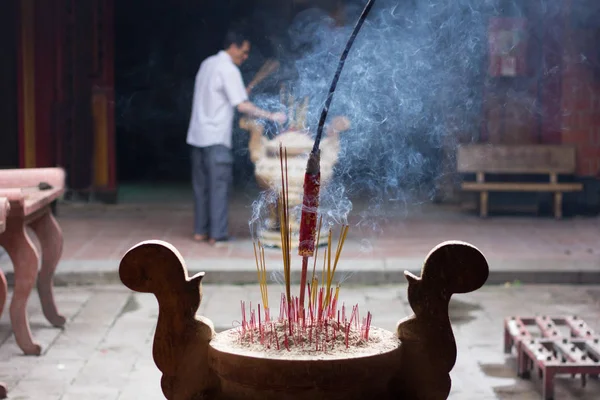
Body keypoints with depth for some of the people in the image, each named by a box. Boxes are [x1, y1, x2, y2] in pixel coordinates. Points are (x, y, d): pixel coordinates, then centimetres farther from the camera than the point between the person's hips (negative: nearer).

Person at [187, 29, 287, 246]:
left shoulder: (207, 64, 13)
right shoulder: (229, 70, -13)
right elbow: (243, 106, -18)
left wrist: (239, 94, 16)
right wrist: (271, 116, -14)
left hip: (197, 135, 8)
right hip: (216, 138, -8)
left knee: (201, 185, 12)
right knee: (219, 185, -4)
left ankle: (200, 230, 16)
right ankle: (217, 234, -3)